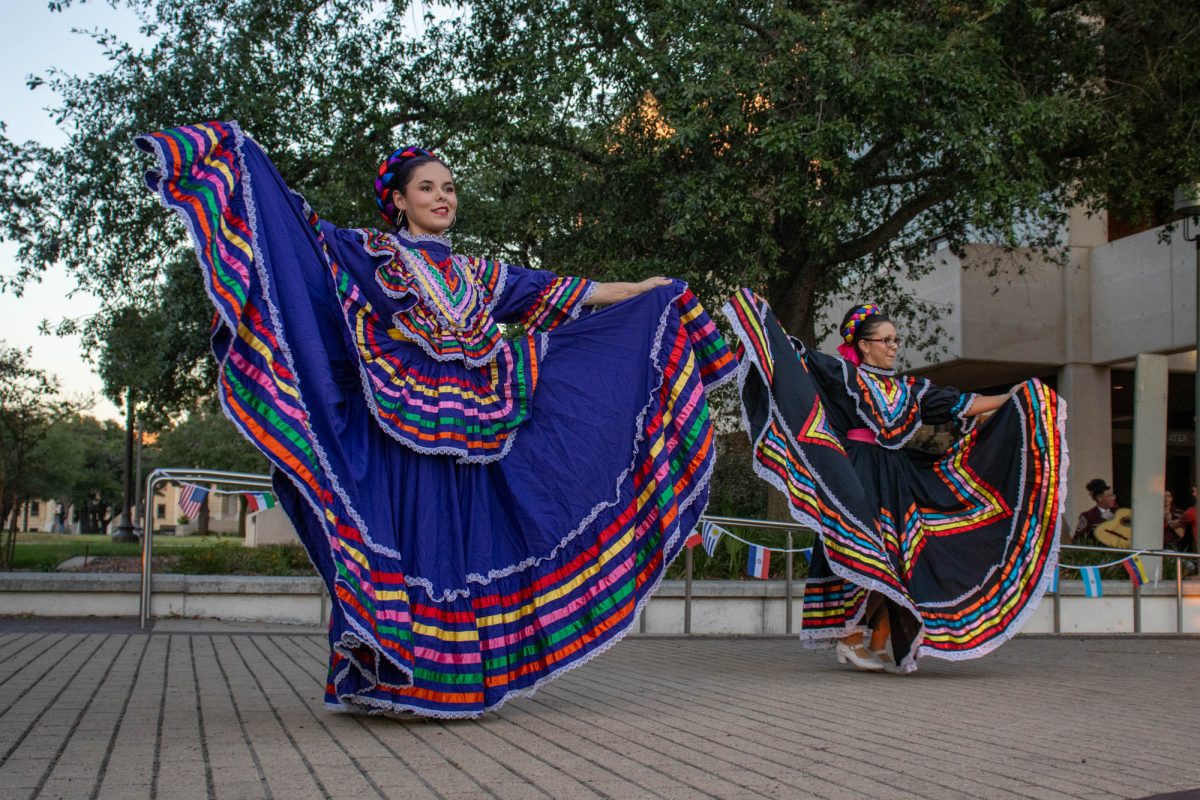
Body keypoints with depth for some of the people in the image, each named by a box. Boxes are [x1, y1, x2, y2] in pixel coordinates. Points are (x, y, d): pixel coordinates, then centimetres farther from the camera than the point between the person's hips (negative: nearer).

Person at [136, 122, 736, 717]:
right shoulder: (368, 253, 9)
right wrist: (238, 153, -7)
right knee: (399, 536, -9)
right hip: (393, 433, -4)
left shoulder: (476, 274, 21)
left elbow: (557, 293, 23)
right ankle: (387, 676, -2)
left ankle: (452, 678, 10)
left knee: (463, 543, 2)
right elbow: (303, 229, -1)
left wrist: (639, 292, 24)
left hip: (465, 438, 5)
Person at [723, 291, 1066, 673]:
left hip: (896, 481, 6)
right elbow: (798, 355, -6)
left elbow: (956, 404, 18)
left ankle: (880, 643, 8)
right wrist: (760, 315, -12)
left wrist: (1008, 400, 16)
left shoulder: (907, 388, 18)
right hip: (856, 478, -6)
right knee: (862, 555, -11)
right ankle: (850, 640, -3)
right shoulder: (843, 374, 2)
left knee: (895, 559, 1)